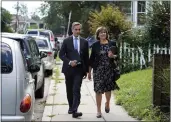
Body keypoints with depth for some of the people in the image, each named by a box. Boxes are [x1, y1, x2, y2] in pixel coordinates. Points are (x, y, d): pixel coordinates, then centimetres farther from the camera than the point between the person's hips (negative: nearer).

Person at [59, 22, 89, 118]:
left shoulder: (84, 42, 6)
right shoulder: (66, 41, 2)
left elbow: (86, 57, 9)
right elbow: (61, 54, 0)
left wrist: (86, 70, 8)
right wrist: (69, 62, -15)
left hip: (79, 69, -1)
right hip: (69, 69, 1)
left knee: (76, 90, -12)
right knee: (69, 90, 12)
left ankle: (74, 110, -18)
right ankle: (71, 107, 28)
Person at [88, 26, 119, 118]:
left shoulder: (112, 44, 4)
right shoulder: (95, 45, 3)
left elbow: (117, 56, 8)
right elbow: (91, 59, 4)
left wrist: (113, 56, -15)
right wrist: (89, 72, 3)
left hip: (109, 70, 1)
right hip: (98, 70, -1)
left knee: (108, 89, 9)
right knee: (98, 90, -3)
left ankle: (107, 103, 38)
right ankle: (98, 110, 7)